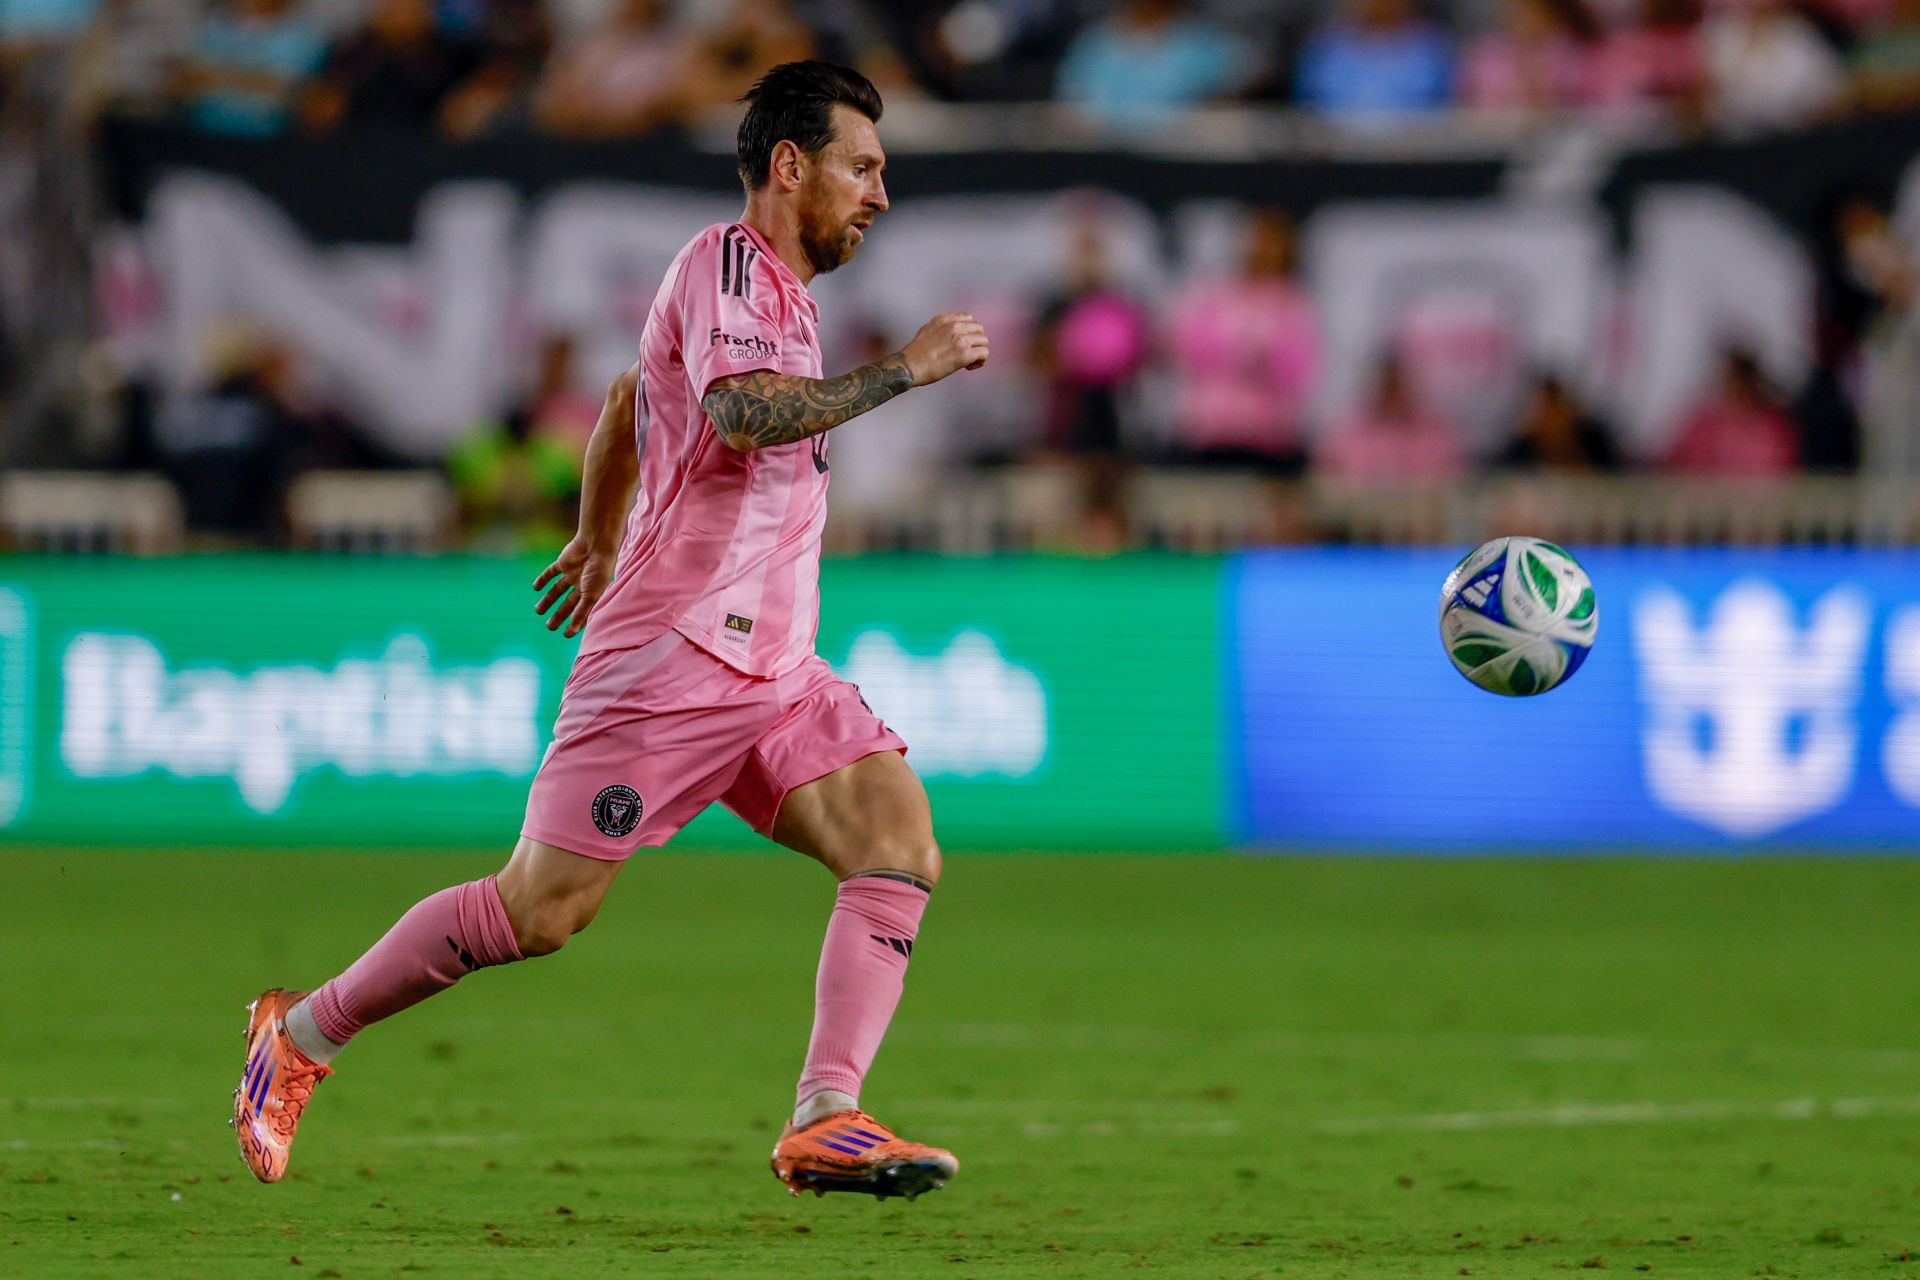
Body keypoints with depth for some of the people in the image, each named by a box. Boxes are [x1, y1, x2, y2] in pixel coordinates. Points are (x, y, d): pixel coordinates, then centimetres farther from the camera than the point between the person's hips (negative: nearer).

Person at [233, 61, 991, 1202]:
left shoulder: (783, 289, 20)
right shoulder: (723, 265, -9)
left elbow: (630, 399, 36)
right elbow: (746, 414, -29)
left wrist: (599, 540, 46)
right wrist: (904, 369, -22)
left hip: (776, 670, 9)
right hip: (671, 661, -9)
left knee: (902, 843, -12)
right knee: (542, 909, -7)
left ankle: (827, 1122, -20)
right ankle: (302, 1036, 11)